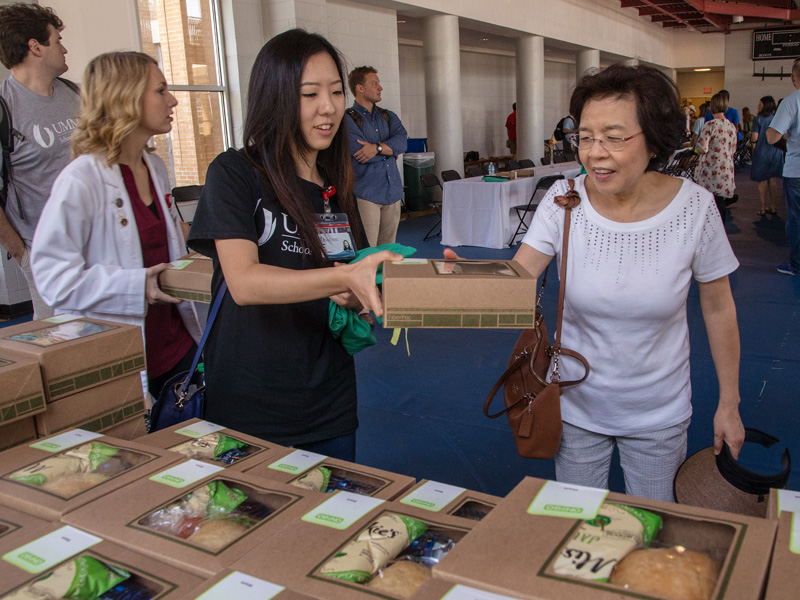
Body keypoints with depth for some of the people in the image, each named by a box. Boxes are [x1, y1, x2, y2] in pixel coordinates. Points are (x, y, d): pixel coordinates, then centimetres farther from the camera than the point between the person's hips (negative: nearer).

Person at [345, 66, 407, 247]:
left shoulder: (388, 116, 17)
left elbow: (402, 140, -1)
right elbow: (361, 152, -15)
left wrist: (378, 147, -18)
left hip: (393, 192, 6)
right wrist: (390, 150, 1)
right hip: (365, 194, -6)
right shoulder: (348, 119, -3)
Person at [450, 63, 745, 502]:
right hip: (577, 403, 1)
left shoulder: (694, 207, -16)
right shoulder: (564, 201, -15)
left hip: (658, 412, 0)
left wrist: (729, 403, 1)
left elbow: (718, 308, -5)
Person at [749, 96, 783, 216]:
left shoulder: (758, 119, -11)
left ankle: (764, 208, 8)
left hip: (762, 153, -4)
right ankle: (772, 207, 15)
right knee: (773, 180, 11)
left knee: (762, 181, 6)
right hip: (776, 153, 4)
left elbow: (754, 138, -14)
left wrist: (750, 135, 7)